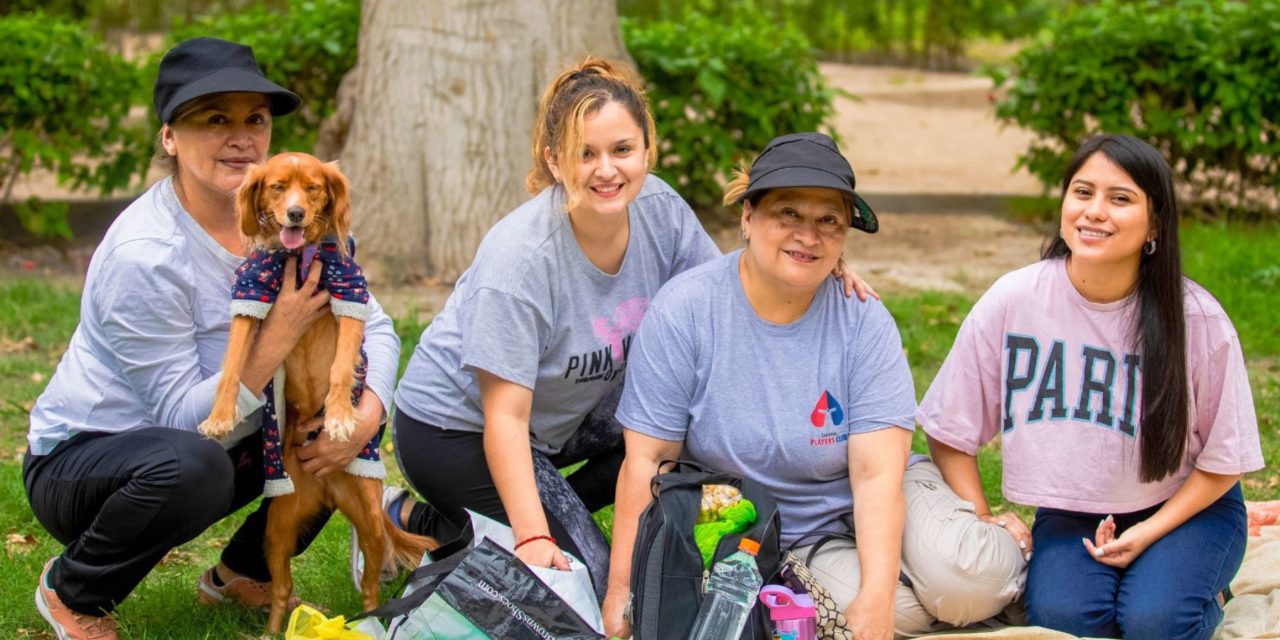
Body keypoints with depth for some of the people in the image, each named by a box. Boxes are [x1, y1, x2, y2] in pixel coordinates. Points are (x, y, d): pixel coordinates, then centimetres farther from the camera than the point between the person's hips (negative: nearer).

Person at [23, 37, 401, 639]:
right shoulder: (144, 255, -27)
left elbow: (374, 326, -4)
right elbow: (186, 418, -25)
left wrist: (366, 414, -23)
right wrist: (279, 336, -33)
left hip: (214, 446, 7)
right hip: (80, 456, -7)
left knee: (348, 407, -6)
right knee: (190, 465, -38)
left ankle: (243, 572, 15)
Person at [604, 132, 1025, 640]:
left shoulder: (864, 322, -11)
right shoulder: (684, 311, -13)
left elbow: (877, 472, -18)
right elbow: (647, 461, -12)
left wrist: (875, 599, -30)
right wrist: (622, 590, -15)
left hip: (870, 508, 1)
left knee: (966, 581, -27)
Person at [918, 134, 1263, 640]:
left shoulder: (1197, 319, -15)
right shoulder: (1013, 301, -13)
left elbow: (1223, 459, -4)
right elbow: (949, 428, -2)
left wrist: (1148, 532, -13)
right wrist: (980, 517, -7)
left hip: (1187, 507, -1)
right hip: (1070, 510, 1)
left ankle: (1195, 583, 8)